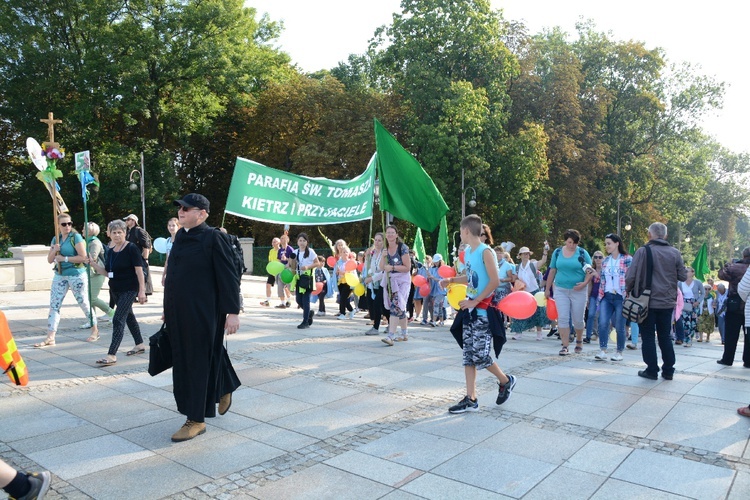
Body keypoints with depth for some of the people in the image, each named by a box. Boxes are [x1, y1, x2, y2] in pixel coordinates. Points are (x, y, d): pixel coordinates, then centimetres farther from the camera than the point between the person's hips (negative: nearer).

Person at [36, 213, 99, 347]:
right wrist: (54, 251, -9)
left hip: (76, 275, -6)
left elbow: (83, 257, -18)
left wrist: (64, 258, -15)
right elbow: (49, 260, 10)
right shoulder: (56, 239, 9)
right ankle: (50, 338, 4)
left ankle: (95, 331, 20)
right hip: (60, 275, 6)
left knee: (84, 303, 4)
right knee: (54, 305, 1)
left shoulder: (76, 237, -9)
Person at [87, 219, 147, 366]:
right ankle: (140, 345, 31)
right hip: (115, 290, 8)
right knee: (128, 316, 17)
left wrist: (142, 290, -18)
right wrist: (93, 264, -2)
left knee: (118, 320, -14)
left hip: (129, 290, -8)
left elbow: (139, 270, -14)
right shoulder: (111, 252, 10)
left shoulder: (131, 249, -11)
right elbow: (106, 272, 14)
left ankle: (112, 355, -14)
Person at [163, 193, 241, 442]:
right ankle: (225, 389, 41)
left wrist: (233, 311, -17)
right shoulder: (181, 236, 10)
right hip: (179, 313, 8)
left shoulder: (214, 238, -13)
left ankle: (196, 420, 17)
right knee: (182, 361, 18)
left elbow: (228, 277, -14)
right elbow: (173, 273, 17)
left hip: (203, 314, -8)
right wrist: (168, 308, 20)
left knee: (199, 363, 2)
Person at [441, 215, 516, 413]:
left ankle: (506, 381, 21)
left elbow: (495, 281, -20)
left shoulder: (486, 252, -15)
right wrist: (451, 280, 10)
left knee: (480, 355, -6)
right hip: (470, 310, 8)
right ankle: (471, 399, 13)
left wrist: (474, 301, -21)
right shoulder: (467, 252, 11)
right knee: (468, 354, 7)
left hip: (484, 311, -8)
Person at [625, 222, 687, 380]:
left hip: (647, 301, -4)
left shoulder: (643, 251, -11)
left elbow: (631, 275, -14)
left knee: (648, 336, 6)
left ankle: (652, 370, 9)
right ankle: (668, 370, 20)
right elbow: (683, 276, 6)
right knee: (665, 336, 15)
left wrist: (629, 290, 4)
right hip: (667, 302, 4)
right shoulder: (675, 253, 1)